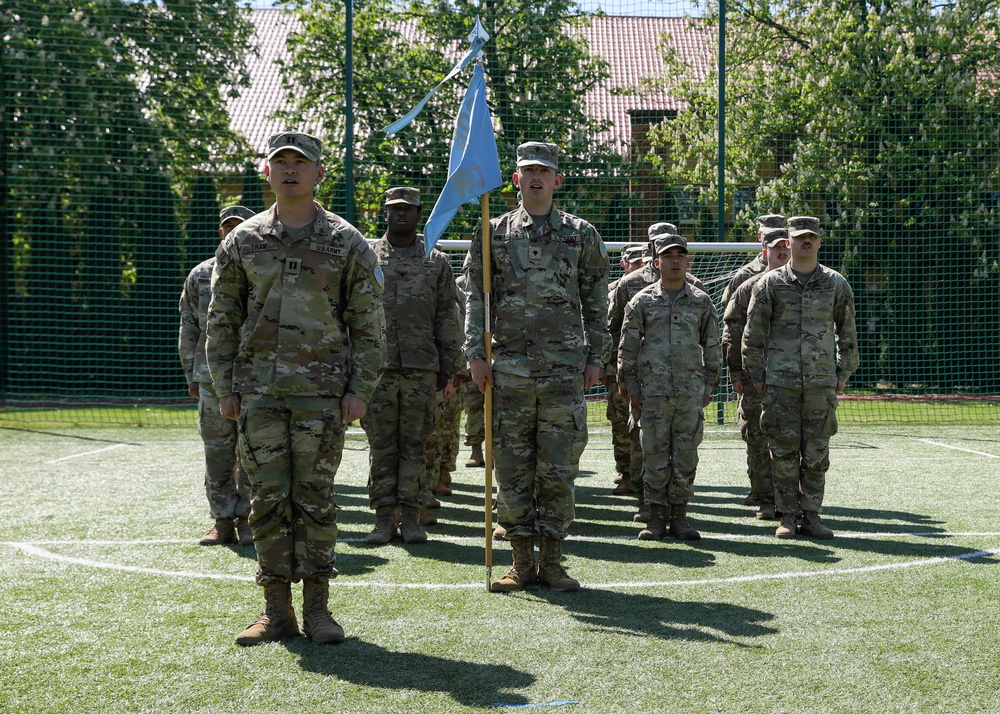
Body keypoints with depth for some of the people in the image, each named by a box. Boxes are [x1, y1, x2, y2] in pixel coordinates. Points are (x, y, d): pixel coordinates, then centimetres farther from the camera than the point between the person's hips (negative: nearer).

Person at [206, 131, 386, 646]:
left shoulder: (346, 243, 3)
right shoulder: (243, 241, 8)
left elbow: (368, 323, 3)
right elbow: (222, 320, 11)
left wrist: (360, 389, -5)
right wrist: (225, 388, 5)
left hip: (322, 391, -2)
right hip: (259, 390, 2)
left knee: (315, 498, 0)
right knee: (268, 500, 2)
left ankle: (317, 609, 9)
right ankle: (276, 611, 10)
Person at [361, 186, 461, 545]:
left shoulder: (436, 261, 10)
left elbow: (447, 318, 10)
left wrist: (447, 367, 4)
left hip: (421, 369, 0)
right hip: (377, 367, 0)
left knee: (415, 445, 3)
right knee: (381, 446, 2)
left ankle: (411, 517, 9)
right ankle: (384, 518, 8)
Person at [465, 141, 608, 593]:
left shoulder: (581, 234, 9)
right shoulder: (494, 234, 9)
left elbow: (596, 302, 11)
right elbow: (475, 297, 6)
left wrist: (594, 358, 5)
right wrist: (475, 353, -4)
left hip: (564, 368, 0)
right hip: (509, 368, 1)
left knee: (558, 471, 0)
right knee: (513, 468, 2)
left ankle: (552, 562, 10)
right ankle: (522, 563, 11)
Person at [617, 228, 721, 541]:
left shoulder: (702, 302, 9)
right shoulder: (642, 301, 5)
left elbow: (711, 348, 12)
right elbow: (628, 347, 6)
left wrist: (709, 387, 7)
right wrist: (630, 387, 0)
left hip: (691, 392, 1)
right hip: (652, 391, -1)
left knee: (686, 454, 2)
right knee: (654, 454, 0)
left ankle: (679, 515, 11)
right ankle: (657, 516, 8)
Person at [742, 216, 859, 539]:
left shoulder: (836, 284, 7)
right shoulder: (769, 284, 2)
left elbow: (847, 333, 13)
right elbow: (753, 334, 5)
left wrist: (844, 374, 10)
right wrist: (755, 376, 3)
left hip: (822, 382, 1)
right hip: (780, 382, -1)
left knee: (817, 452, 3)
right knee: (784, 451, 0)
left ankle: (812, 514, 11)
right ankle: (787, 516, 9)